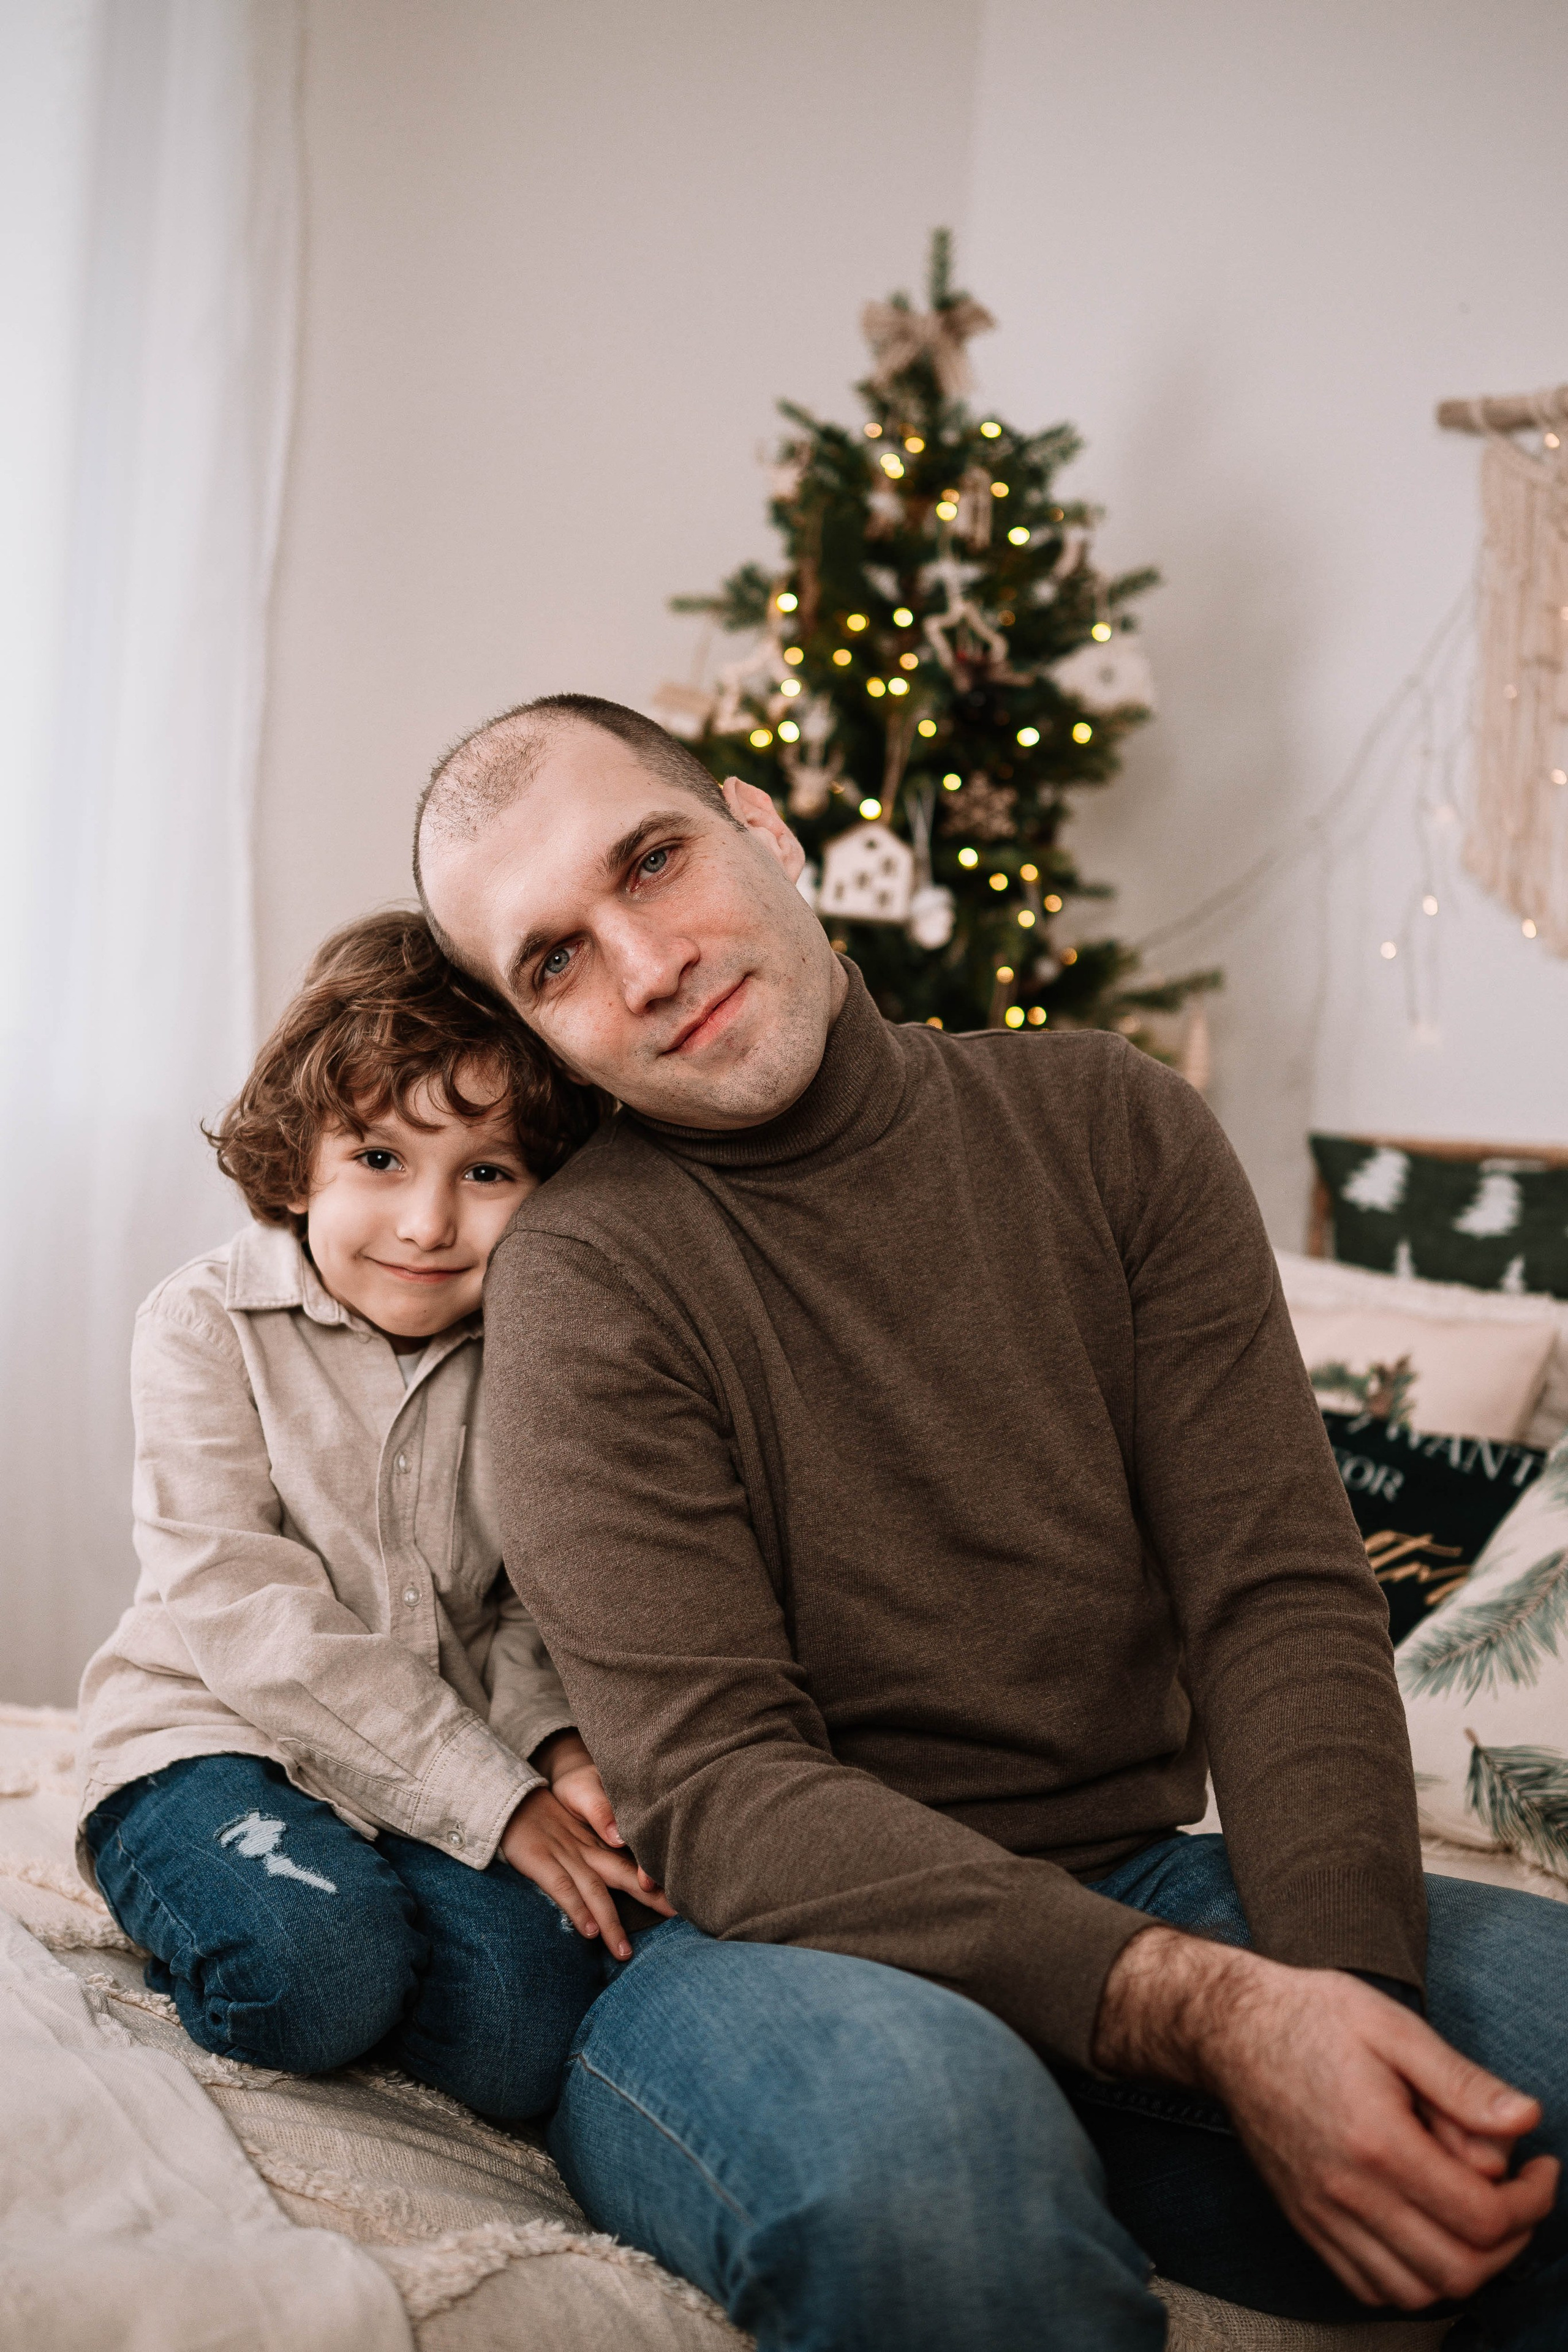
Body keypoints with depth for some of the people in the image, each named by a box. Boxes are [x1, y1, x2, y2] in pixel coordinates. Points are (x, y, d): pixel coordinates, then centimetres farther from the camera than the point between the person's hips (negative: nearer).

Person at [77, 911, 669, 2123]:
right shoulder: (208, 1325, -9)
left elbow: (538, 1599, 7)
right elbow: (245, 1612, -16)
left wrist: (557, 1741, -17)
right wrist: (492, 1800, -21)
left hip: (458, 1748, 3)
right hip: (214, 1740, -3)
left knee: (529, 2024, -23)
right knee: (319, 1964, -32)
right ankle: (219, 1925, 2)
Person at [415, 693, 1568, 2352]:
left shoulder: (1111, 1127, 4)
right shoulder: (583, 1279, -9)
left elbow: (1283, 1599, -3)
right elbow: (718, 1792, -17)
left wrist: (1346, 1982, -21)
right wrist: (1210, 2013, -29)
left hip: (1137, 1889, 4)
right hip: (781, 1935, -3)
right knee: (910, 2120, -38)